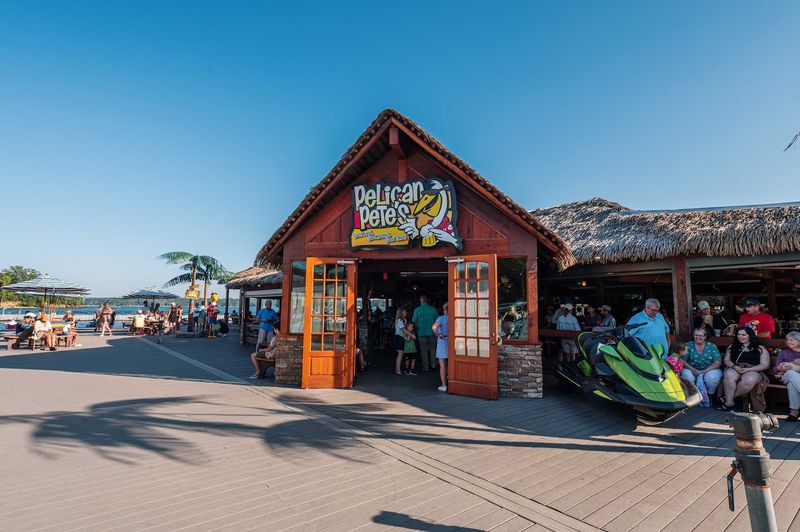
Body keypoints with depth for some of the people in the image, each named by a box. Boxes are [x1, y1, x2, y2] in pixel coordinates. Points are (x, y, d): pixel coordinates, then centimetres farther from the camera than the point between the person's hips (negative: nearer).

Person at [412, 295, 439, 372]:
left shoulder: (417, 310, -7)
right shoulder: (433, 309, -3)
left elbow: (414, 322, -4)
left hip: (422, 333, -1)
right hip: (432, 332, 1)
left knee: (424, 349, 8)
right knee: (432, 348, 16)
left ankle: (426, 367, 12)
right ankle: (433, 364, 15)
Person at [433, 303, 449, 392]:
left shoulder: (441, 318, -12)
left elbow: (434, 327, -28)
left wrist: (438, 335, -14)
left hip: (443, 342, -4)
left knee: (442, 365, 4)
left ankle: (444, 385, 7)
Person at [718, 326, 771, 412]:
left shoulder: (760, 349, 13)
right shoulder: (732, 346, 22)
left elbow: (765, 365, 4)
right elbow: (726, 360, 16)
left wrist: (748, 369, -12)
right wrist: (734, 366, -8)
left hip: (753, 371, -2)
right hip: (735, 369, 2)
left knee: (749, 380, -40)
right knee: (728, 375, -37)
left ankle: (727, 398, -25)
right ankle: (729, 403, -35)